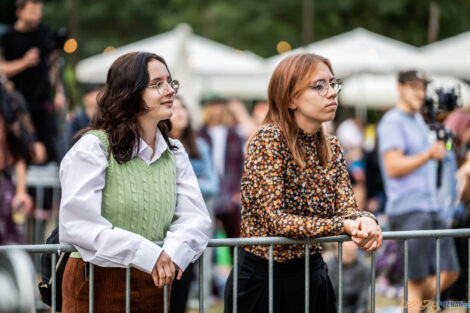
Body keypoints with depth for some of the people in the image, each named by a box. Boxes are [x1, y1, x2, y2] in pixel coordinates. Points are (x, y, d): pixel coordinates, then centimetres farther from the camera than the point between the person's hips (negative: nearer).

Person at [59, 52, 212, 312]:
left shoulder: (174, 152, 11)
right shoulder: (94, 147, -11)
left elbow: (195, 216, 1)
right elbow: (77, 225, -21)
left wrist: (175, 250, -22)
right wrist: (147, 255, -26)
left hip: (156, 282, 6)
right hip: (98, 284, -6)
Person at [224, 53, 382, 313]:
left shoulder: (331, 148, 6)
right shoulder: (269, 140, -16)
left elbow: (346, 208, -2)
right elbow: (275, 219, -24)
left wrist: (365, 220, -26)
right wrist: (343, 225, -30)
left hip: (312, 276, 6)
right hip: (263, 279, -6)